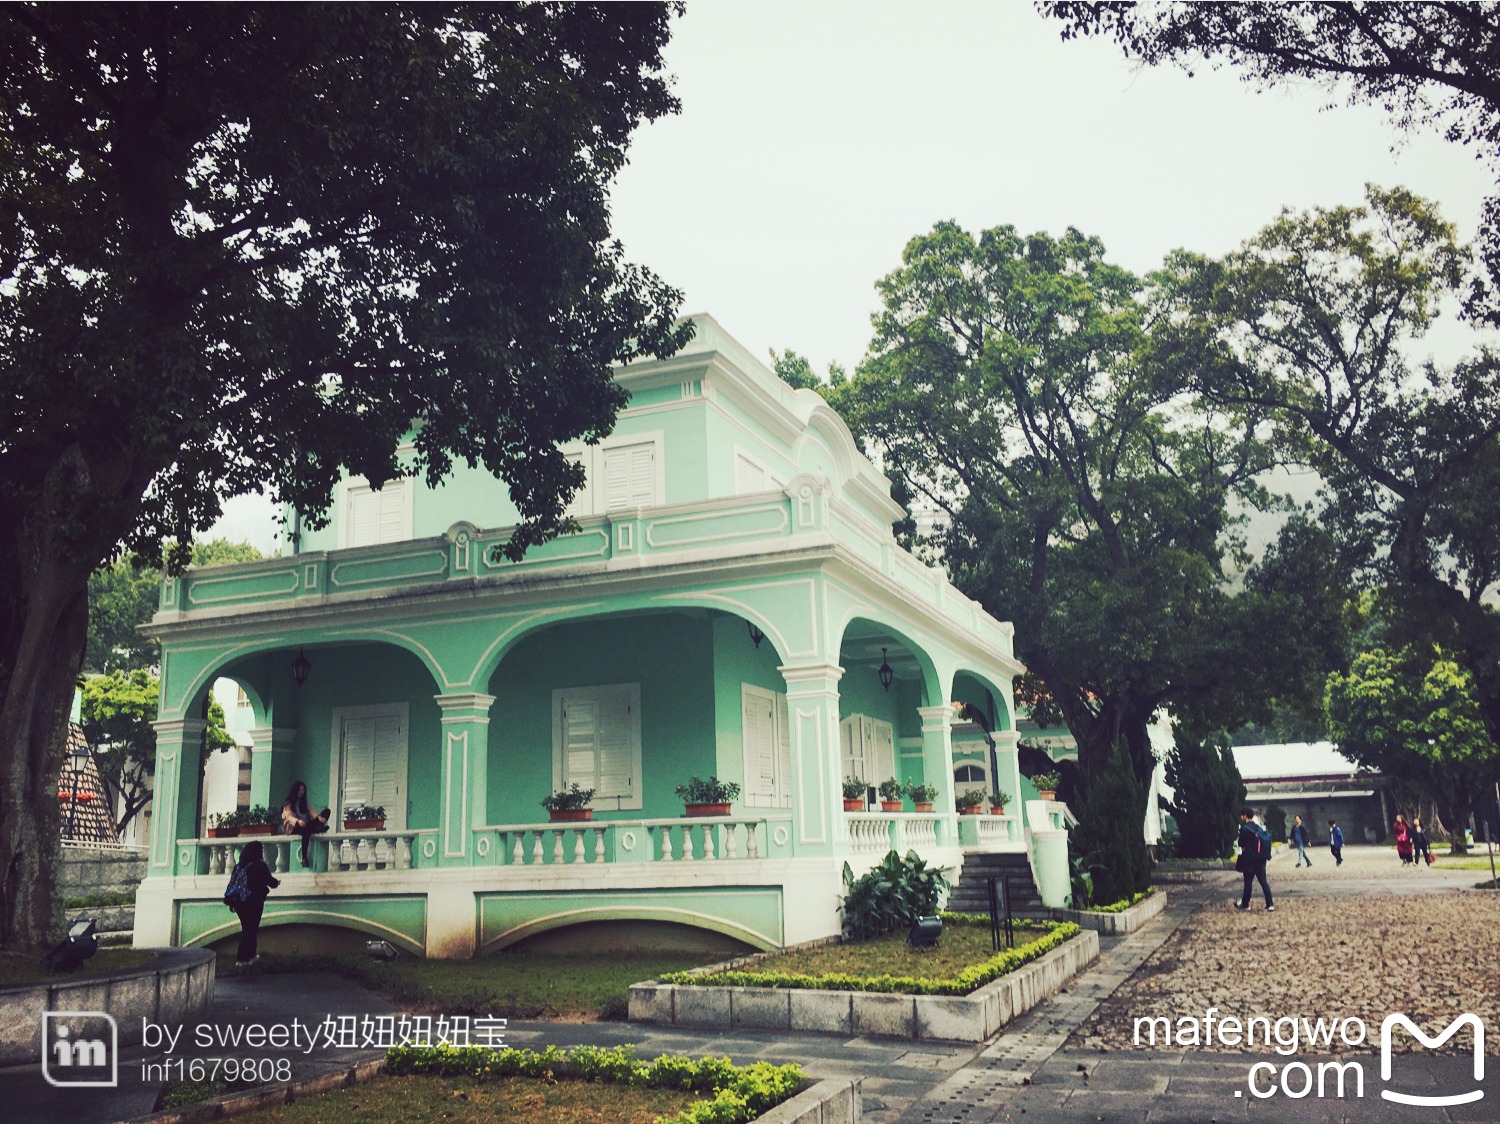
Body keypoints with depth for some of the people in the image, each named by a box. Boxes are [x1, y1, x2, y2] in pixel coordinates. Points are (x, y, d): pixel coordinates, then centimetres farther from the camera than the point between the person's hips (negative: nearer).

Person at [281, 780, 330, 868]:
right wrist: (298, 821, -34)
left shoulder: (304, 803, 24)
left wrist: (319, 817, -15)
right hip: (294, 828, -6)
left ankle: (318, 828, -41)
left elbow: (311, 812, 8)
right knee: (306, 830, -44)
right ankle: (304, 858, -43)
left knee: (326, 811, -12)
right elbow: (289, 816, -13)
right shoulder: (289, 804, 5)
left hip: (306, 825, 6)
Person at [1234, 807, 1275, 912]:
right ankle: (1270, 905, -3)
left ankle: (1245, 904, 16)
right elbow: (1266, 841, 12)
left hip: (1249, 860, -6)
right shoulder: (1259, 828, 10)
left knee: (1248, 882, 5)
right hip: (1261, 859, 6)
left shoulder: (1245, 828, -10)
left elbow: (1242, 845, -7)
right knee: (1263, 882, 5)